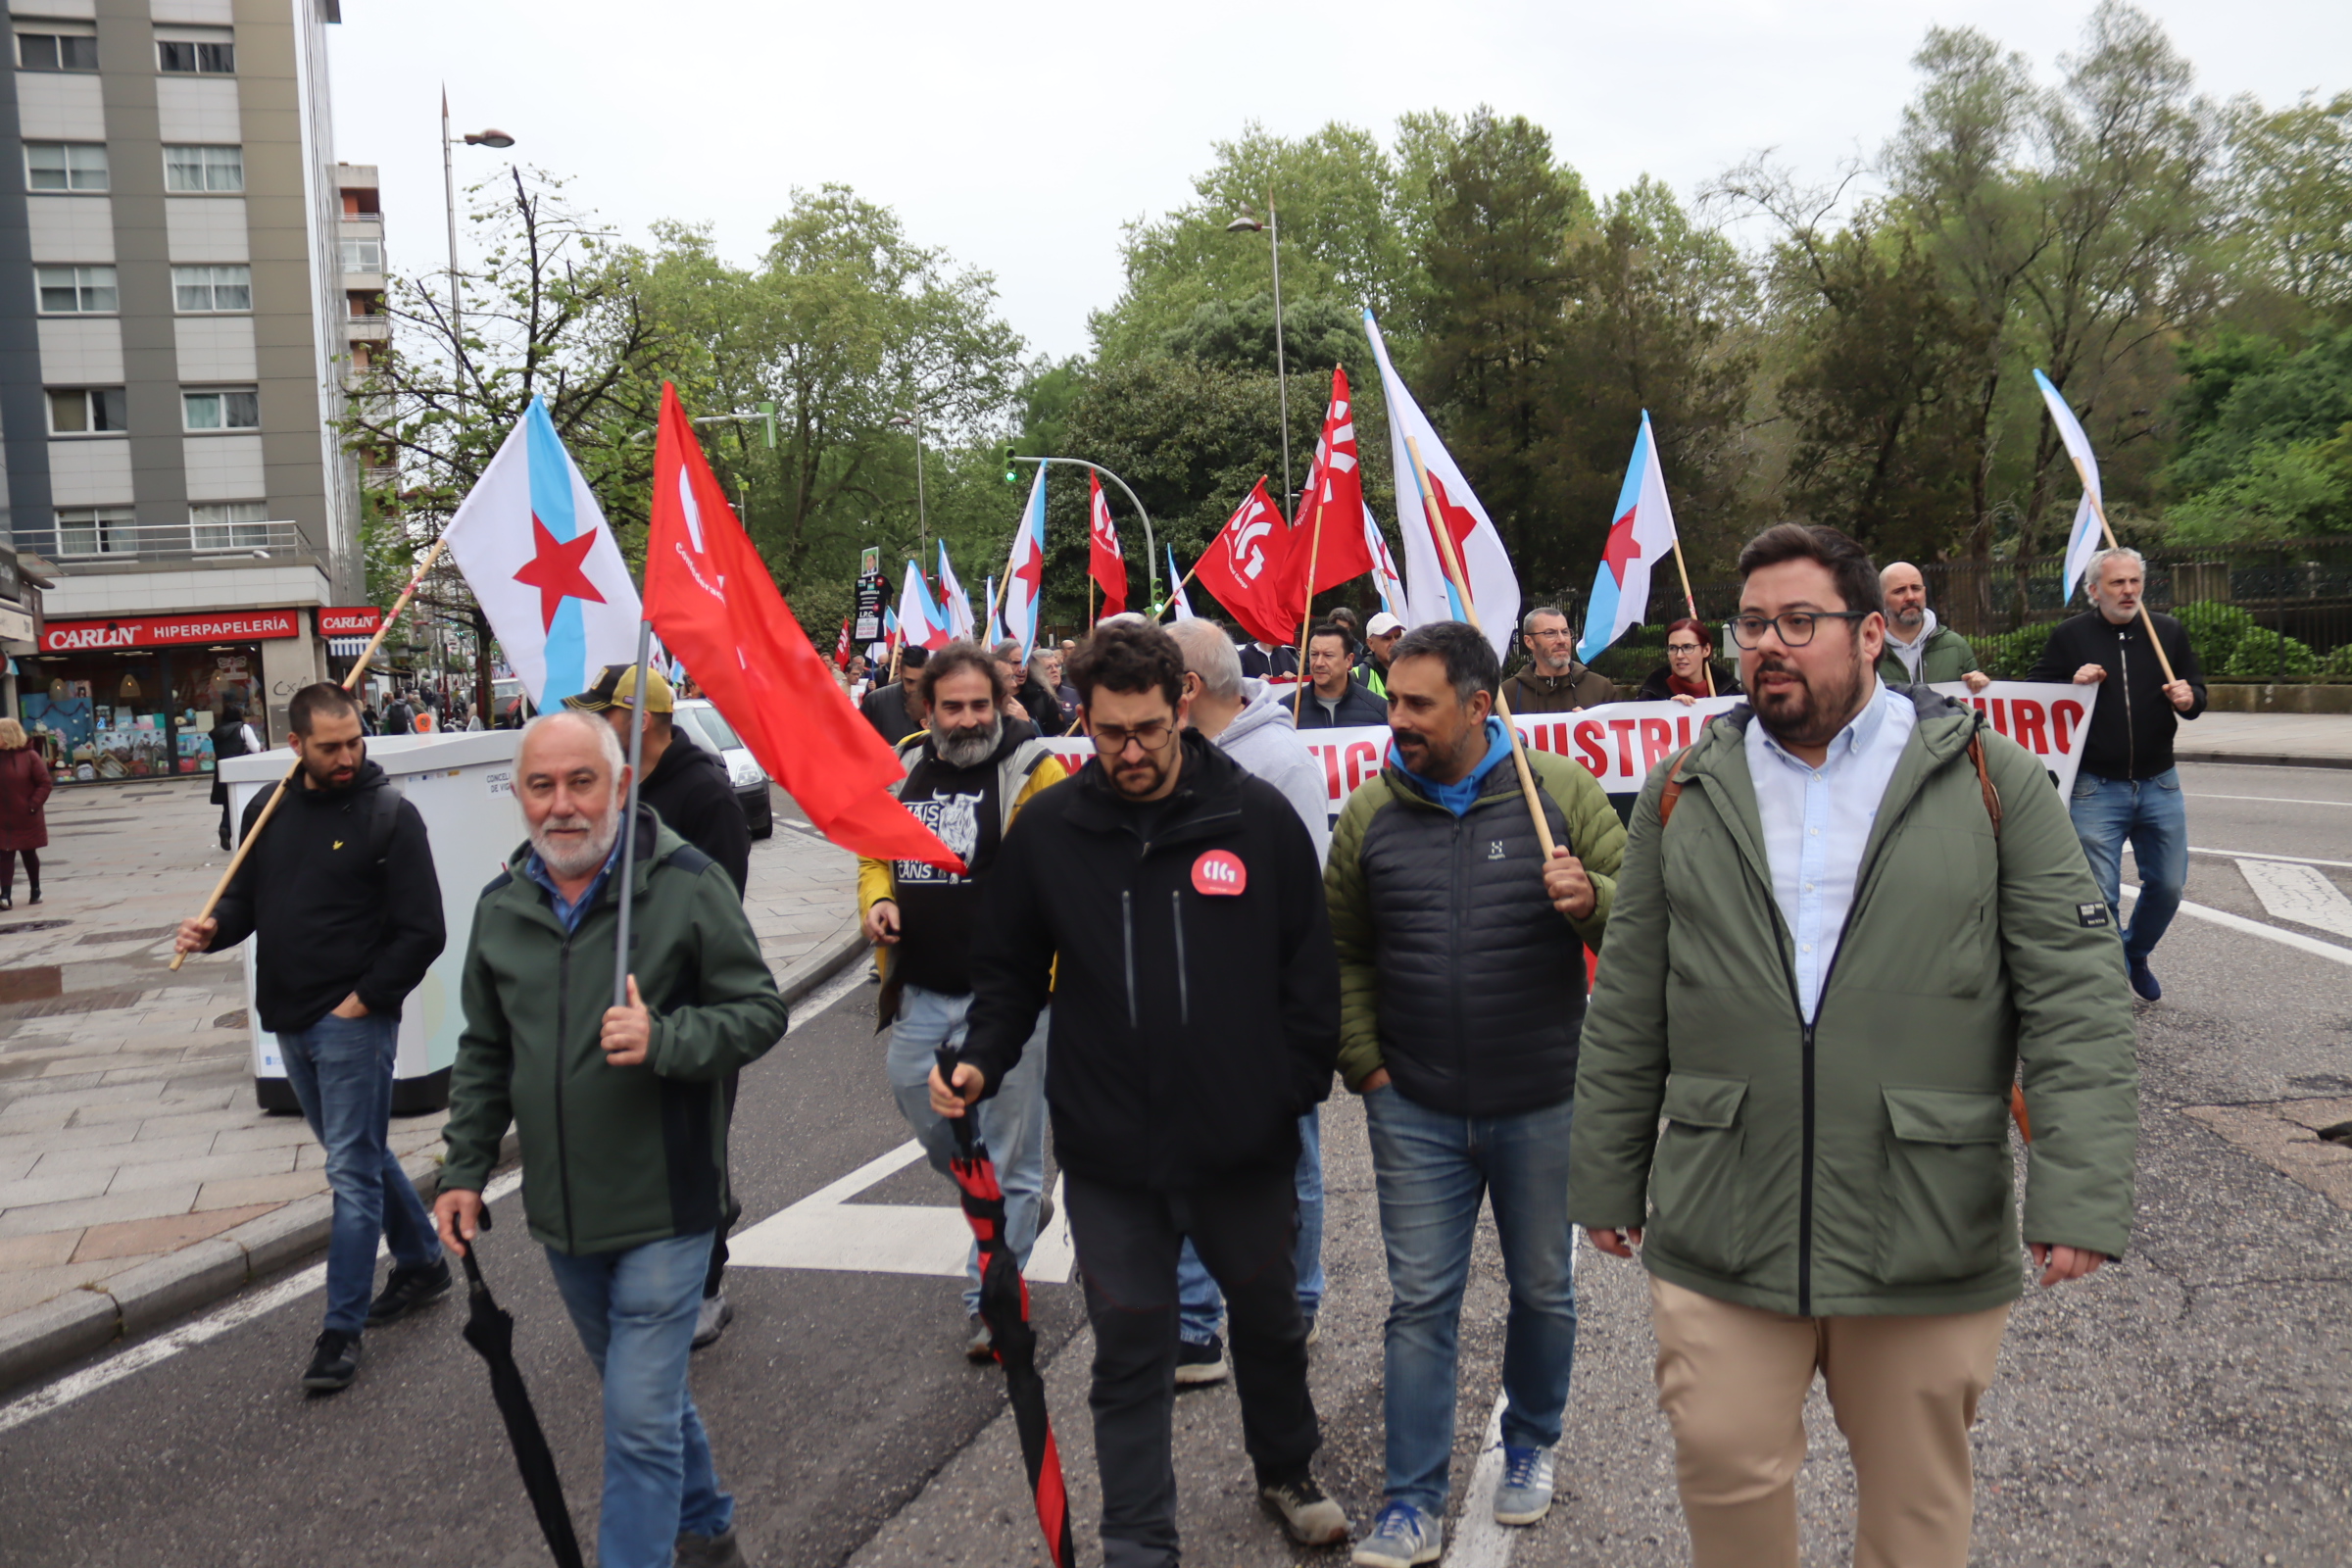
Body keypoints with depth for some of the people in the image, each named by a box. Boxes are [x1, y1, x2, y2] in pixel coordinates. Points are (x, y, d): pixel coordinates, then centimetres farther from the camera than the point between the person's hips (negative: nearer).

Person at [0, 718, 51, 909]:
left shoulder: (29, 756, -9)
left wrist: (33, 805, -15)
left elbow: (45, 783, -9)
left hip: (27, 819, -2)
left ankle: (35, 890, 27)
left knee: (29, 854, 13)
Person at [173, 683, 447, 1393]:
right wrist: (214, 927, -5)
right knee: (361, 1154, 19)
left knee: (352, 1171, -3)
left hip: (354, 1022, -7)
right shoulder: (267, 810, 8)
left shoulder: (389, 815, -11)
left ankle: (341, 1328, 5)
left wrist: (364, 1000, -14)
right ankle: (422, 1262, 36)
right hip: (290, 1020, 7)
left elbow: (422, 931, -12)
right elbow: (247, 895, 17)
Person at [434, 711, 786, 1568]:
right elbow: (484, 1054, 15)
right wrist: (464, 1168, 9)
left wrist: (664, 1040, -26)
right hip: (562, 1211, 6)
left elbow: (759, 1010, -9)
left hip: (662, 1209, -6)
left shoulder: (687, 881, -12)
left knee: (640, 1420, -5)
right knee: (648, 1391, 23)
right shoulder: (502, 905, 5)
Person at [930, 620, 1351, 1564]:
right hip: (1108, 1151, 0)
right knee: (1130, 1352, 9)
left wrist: (1303, 1086, -2)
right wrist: (982, 1062, -8)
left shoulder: (1258, 816, -6)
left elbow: (1308, 965, 1)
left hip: (1244, 1141, 1)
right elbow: (1011, 969, 6)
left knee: (1269, 1320, 22)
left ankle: (1287, 1473, 48)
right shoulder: (1047, 830, -3)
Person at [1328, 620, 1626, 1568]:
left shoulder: (1562, 790, -5)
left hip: (1544, 1105, 0)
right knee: (1420, 1304, 6)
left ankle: (1530, 1447, 40)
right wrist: (1363, 1062, 1)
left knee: (1544, 1292, 16)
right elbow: (1341, 950, 8)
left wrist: (1591, 898, -23)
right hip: (1416, 1111, 1)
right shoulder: (1369, 812, -1)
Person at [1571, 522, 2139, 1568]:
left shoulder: (1989, 778, 1)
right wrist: (1605, 1177, 9)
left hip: (1929, 1239, -1)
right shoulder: (1684, 791, 7)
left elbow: (2075, 999, -3)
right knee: (1727, 1476, 7)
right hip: (1717, 1236, 1)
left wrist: (2081, 1193, -12)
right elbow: (1627, 1010, 9)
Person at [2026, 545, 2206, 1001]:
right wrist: (2074, 685, -17)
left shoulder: (2168, 631, 6)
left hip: (2159, 785, 3)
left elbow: (2197, 693, 12)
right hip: (2096, 788, -3)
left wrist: (2188, 698, -12)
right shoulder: (2070, 635, -2)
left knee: (2168, 886, 10)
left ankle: (2136, 954, 36)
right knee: (2099, 894, -2)